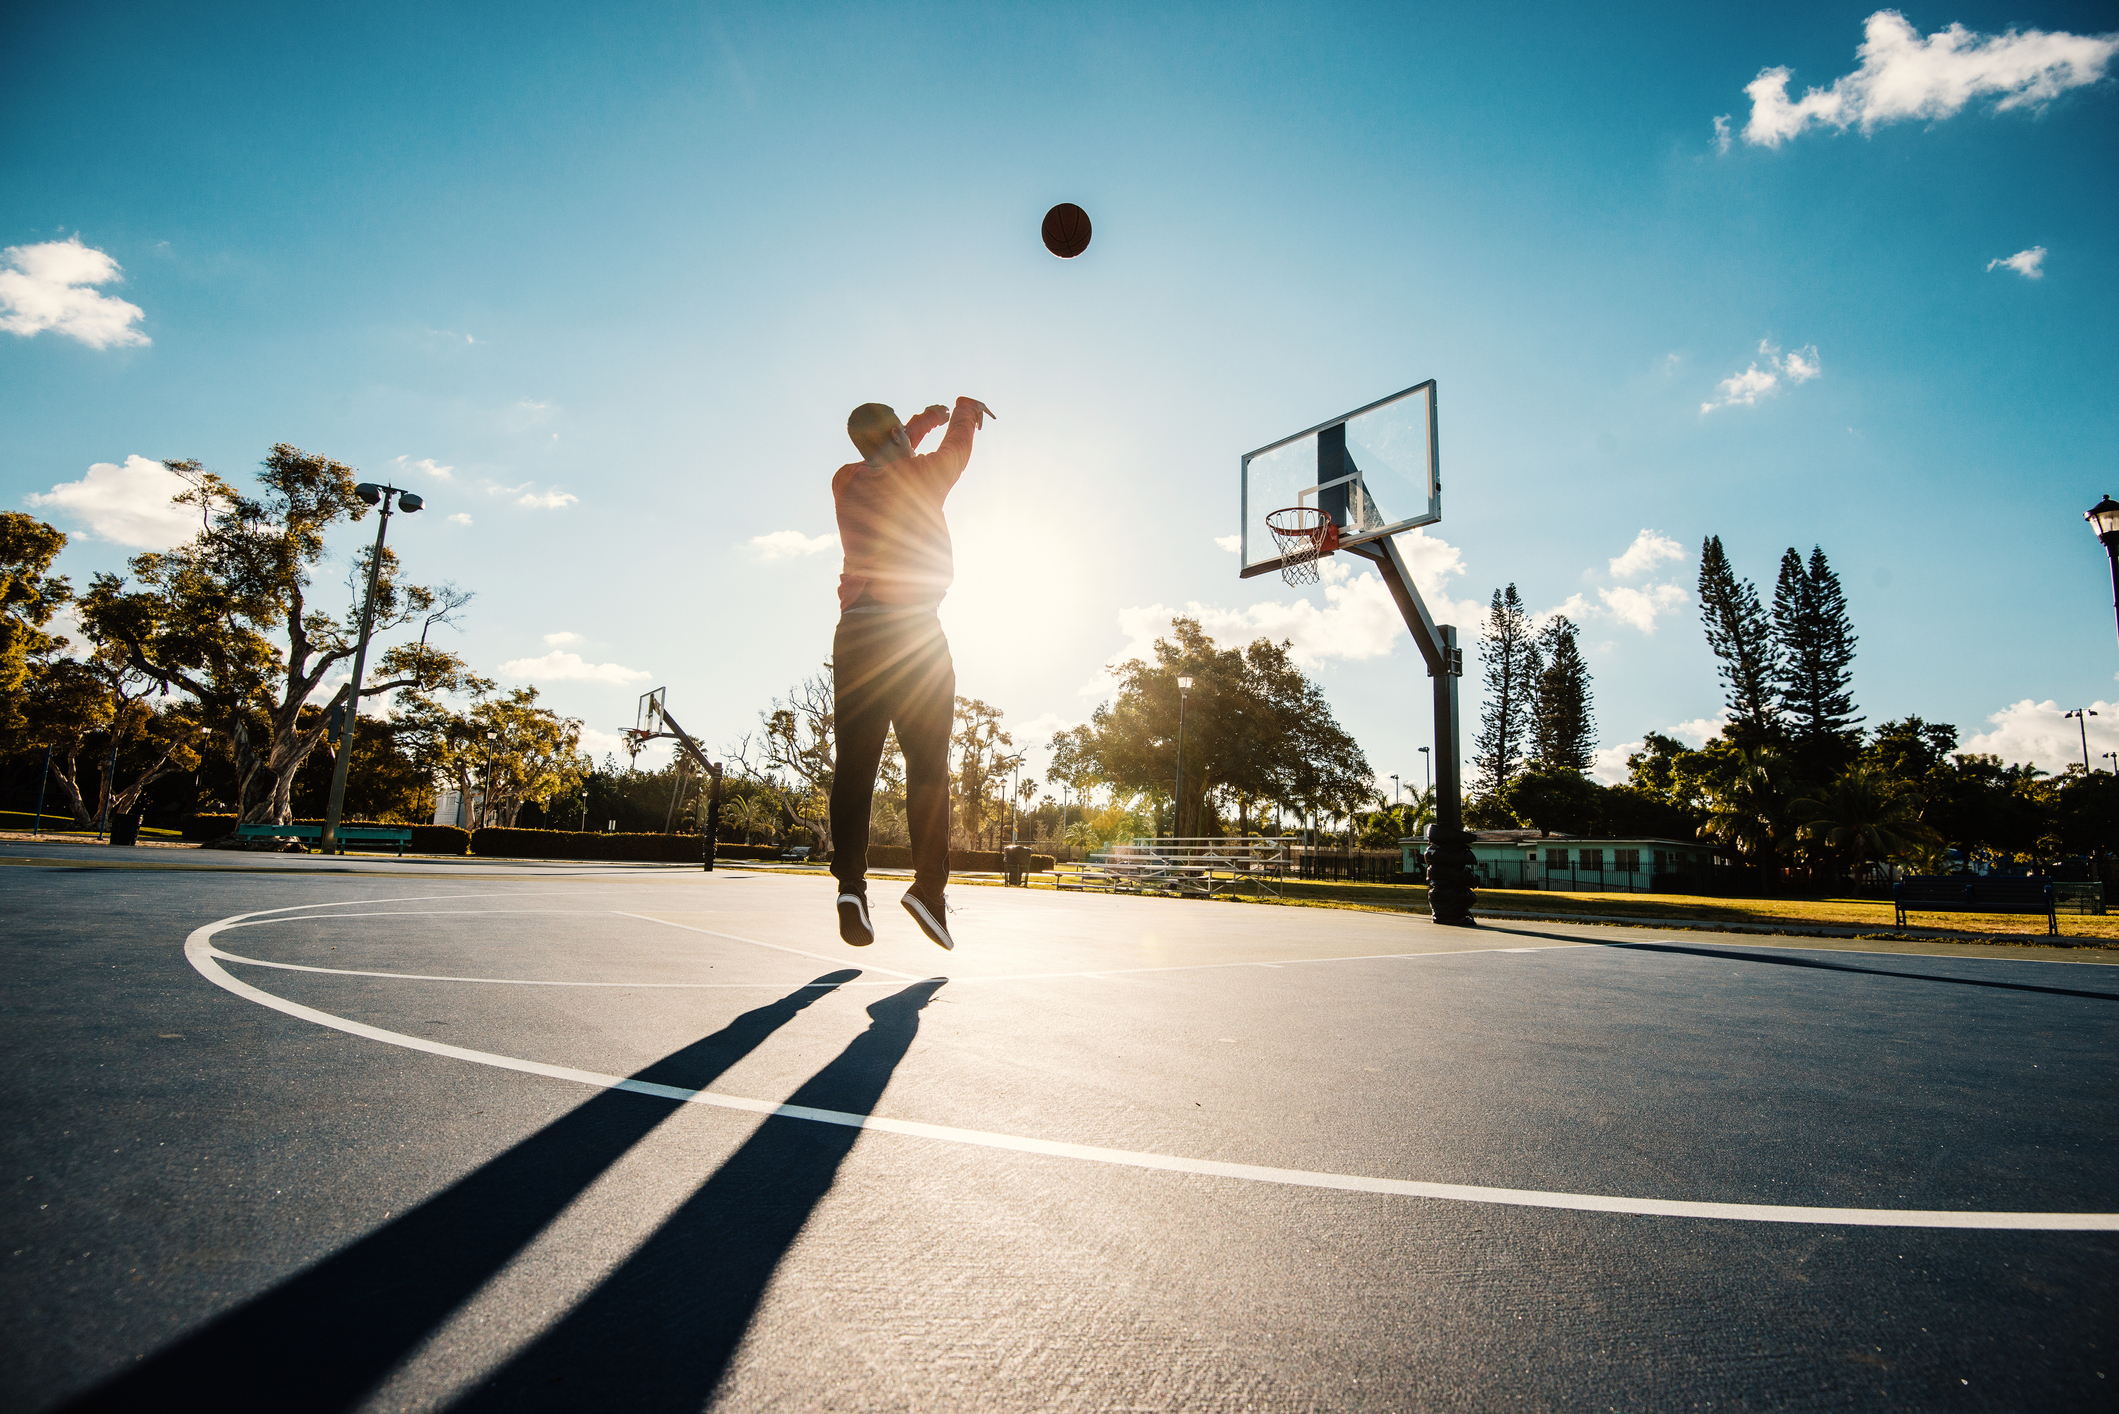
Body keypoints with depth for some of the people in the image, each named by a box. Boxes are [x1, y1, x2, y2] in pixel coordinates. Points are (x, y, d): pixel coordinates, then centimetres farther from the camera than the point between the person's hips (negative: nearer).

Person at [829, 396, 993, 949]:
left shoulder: (846, 483, 14)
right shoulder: (923, 475, 4)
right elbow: (958, 445, 25)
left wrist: (922, 422, 49)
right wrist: (965, 408, 45)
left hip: (855, 632, 4)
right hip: (915, 633, -3)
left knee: (854, 766, 1)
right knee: (928, 765, 0)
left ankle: (850, 881, -9)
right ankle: (929, 884, -7)